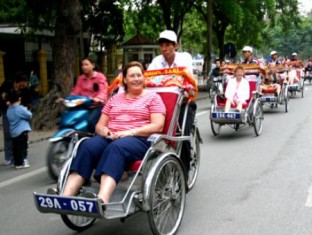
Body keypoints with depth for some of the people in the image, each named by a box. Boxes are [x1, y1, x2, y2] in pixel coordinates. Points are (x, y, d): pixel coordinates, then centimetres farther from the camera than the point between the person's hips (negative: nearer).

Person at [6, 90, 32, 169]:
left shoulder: (9, 110, 7)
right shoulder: (20, 109, -16)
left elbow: (9, 119, 15)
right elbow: (29, 115, -10)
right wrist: (26, 110, 9)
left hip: (13, 132, 7)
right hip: (22, 131, -7)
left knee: (16, 148, 13)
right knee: (22, 147, -1)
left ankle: (16, 162, 18)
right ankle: (20, 163, -2)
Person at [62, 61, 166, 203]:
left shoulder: (153, 97, 13)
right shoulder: (115, 98, 26)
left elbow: (157, 126, -1)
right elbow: (100, 124, 23)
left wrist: (130, 132, -14)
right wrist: (104, 130, -4)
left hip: (138, 139, -4)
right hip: (110, 137, 4)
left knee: (115, 147, -39)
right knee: (87, 146, -30)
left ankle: (102, 201, -59)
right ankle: (65, 197, -44)